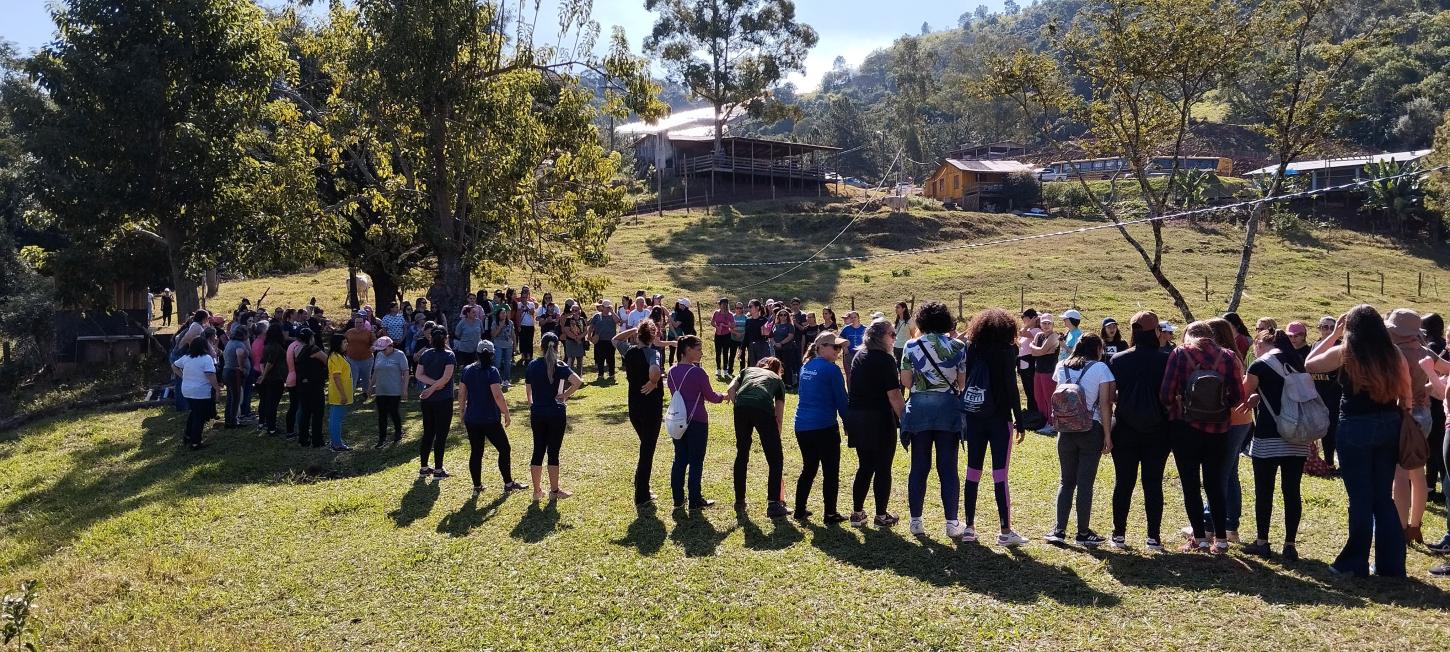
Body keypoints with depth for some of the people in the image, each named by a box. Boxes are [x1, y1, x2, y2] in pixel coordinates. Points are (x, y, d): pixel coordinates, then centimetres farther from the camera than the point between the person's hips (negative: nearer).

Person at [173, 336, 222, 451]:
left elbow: (174, 366, 19)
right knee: (199, 417, 3)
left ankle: (187, 436, 31)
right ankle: (195, 443, 8)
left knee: (193, 413, 26)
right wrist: (217, 387, -15)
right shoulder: (207, 358, -16)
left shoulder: (186, 358, 6)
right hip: (202, 393, -7)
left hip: (187, 391, 7)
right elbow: (211, 375, -23)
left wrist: (182, 376, 18)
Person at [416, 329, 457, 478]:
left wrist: (433, 383, -10)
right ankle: (438, 470, 5)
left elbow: (418, 374, -3)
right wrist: (433, 388, -11)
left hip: (427, 400, 5)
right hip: (443, 400, -5)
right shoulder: (449, 355, -10)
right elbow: (446, 377, -21)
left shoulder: (425, 354, 5)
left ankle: (423, 467, 20)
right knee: (441, 434, 2)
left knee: (428, 433, 15)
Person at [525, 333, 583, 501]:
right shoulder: (559, 366, -8)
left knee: (538, 451, 11)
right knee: (553, 452, 4)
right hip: (556, 413, -3)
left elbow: (528, 391, 7)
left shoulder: (532, 365, 2)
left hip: (537, 413, 3)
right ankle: (554, 491, 14)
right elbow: (578, 382, -23)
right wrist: (565, 395, -10)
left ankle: (537, 491, 17)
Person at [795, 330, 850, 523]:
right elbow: (841, 400, -8)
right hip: (824, 427, -7)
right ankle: (830, 514, 8)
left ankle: (800, 509, 22)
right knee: (831, 471, 5)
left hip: (802, 426, 7)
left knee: (808, 468, 19)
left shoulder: (806, 367, 11)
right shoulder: (832, 369, -10)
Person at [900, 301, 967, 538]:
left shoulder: (911, 346, -2)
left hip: (920, 408, 0)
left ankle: (916, 521, 12)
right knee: (948, 468, 5)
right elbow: (963, 382, -1)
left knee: (919, 467, 8)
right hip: (948, 407, 0)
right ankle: (952, 523, 6)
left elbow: (906, 382, -3)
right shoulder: (958, 347, -1)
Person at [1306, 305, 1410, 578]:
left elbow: (1309, 364, 6)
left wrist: (1333, 334, 9)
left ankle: (1354, 563, 10)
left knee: (1360, 499, 2)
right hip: (1390, 427, 4)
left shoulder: (1344, 353, -9)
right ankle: (1390, 564, 19)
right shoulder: (1394, 355, 2)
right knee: (1383, 498, 13)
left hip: (1356, 427, -4)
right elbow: (1406, 397, 5)